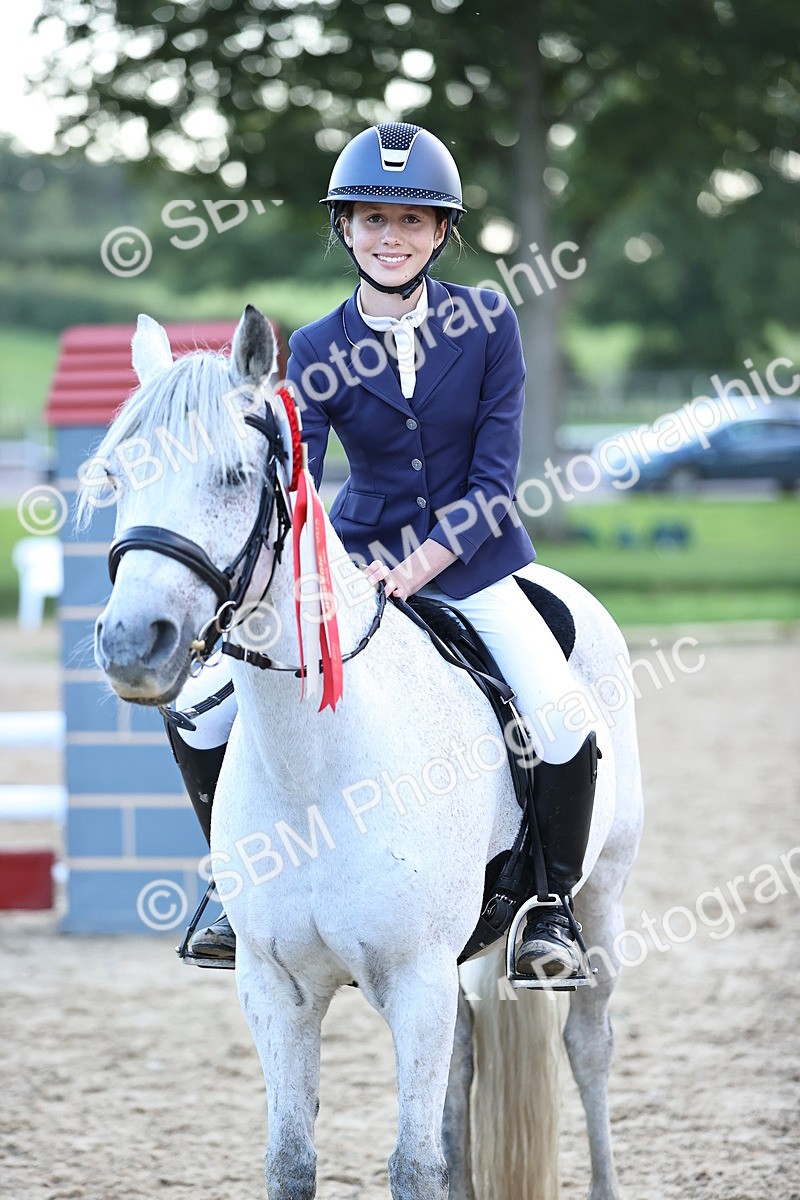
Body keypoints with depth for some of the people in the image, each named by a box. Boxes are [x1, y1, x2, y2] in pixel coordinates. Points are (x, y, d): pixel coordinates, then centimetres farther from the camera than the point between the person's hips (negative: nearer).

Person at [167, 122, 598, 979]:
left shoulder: (487, 323, -5)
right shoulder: (318, 351, -3)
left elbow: (493, 478, -8)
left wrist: (421, 564, -21)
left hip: (471, 564, -2)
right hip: (356, 564, 2)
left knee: (562, 717, -27)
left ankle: (552, 904, -4)